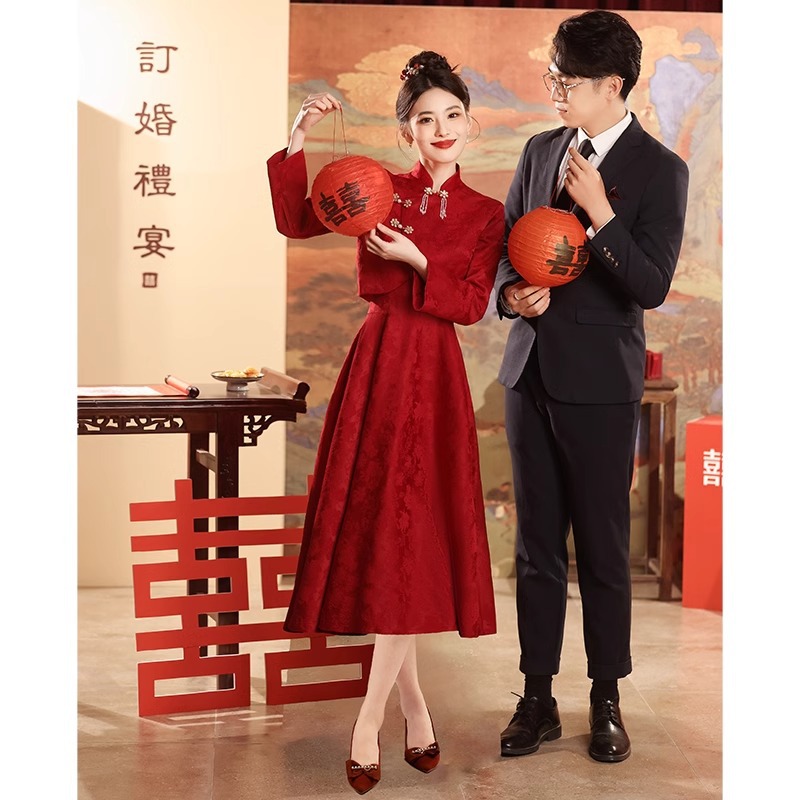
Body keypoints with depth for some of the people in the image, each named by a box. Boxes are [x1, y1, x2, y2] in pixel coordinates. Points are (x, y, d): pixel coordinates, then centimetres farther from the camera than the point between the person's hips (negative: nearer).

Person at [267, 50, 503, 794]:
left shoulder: (486, 214, 7)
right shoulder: (379, 187, 6)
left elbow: (471, 305, -1)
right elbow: (294, 220, -5)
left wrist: (418, 262, -14)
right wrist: (298, 138, -15)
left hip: (436, 374, 0)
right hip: (377, 362, 1)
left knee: (412, 535, -5)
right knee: (372, 526, 2)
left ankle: (370, 718, 2)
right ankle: (412, 704, 17)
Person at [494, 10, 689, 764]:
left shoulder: (660, 170, -7)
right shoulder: (539, 151, 9)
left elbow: (652, 285, -15)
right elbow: (505, 243, 16)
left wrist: (598, 211, -24)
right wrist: (511, 293, -6)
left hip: (599, 383, -5)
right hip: (530, 371, 5)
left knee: (603, 546, 6)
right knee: (536, 546, 11)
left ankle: (606, 702, 22)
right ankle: (537, 700, 21)